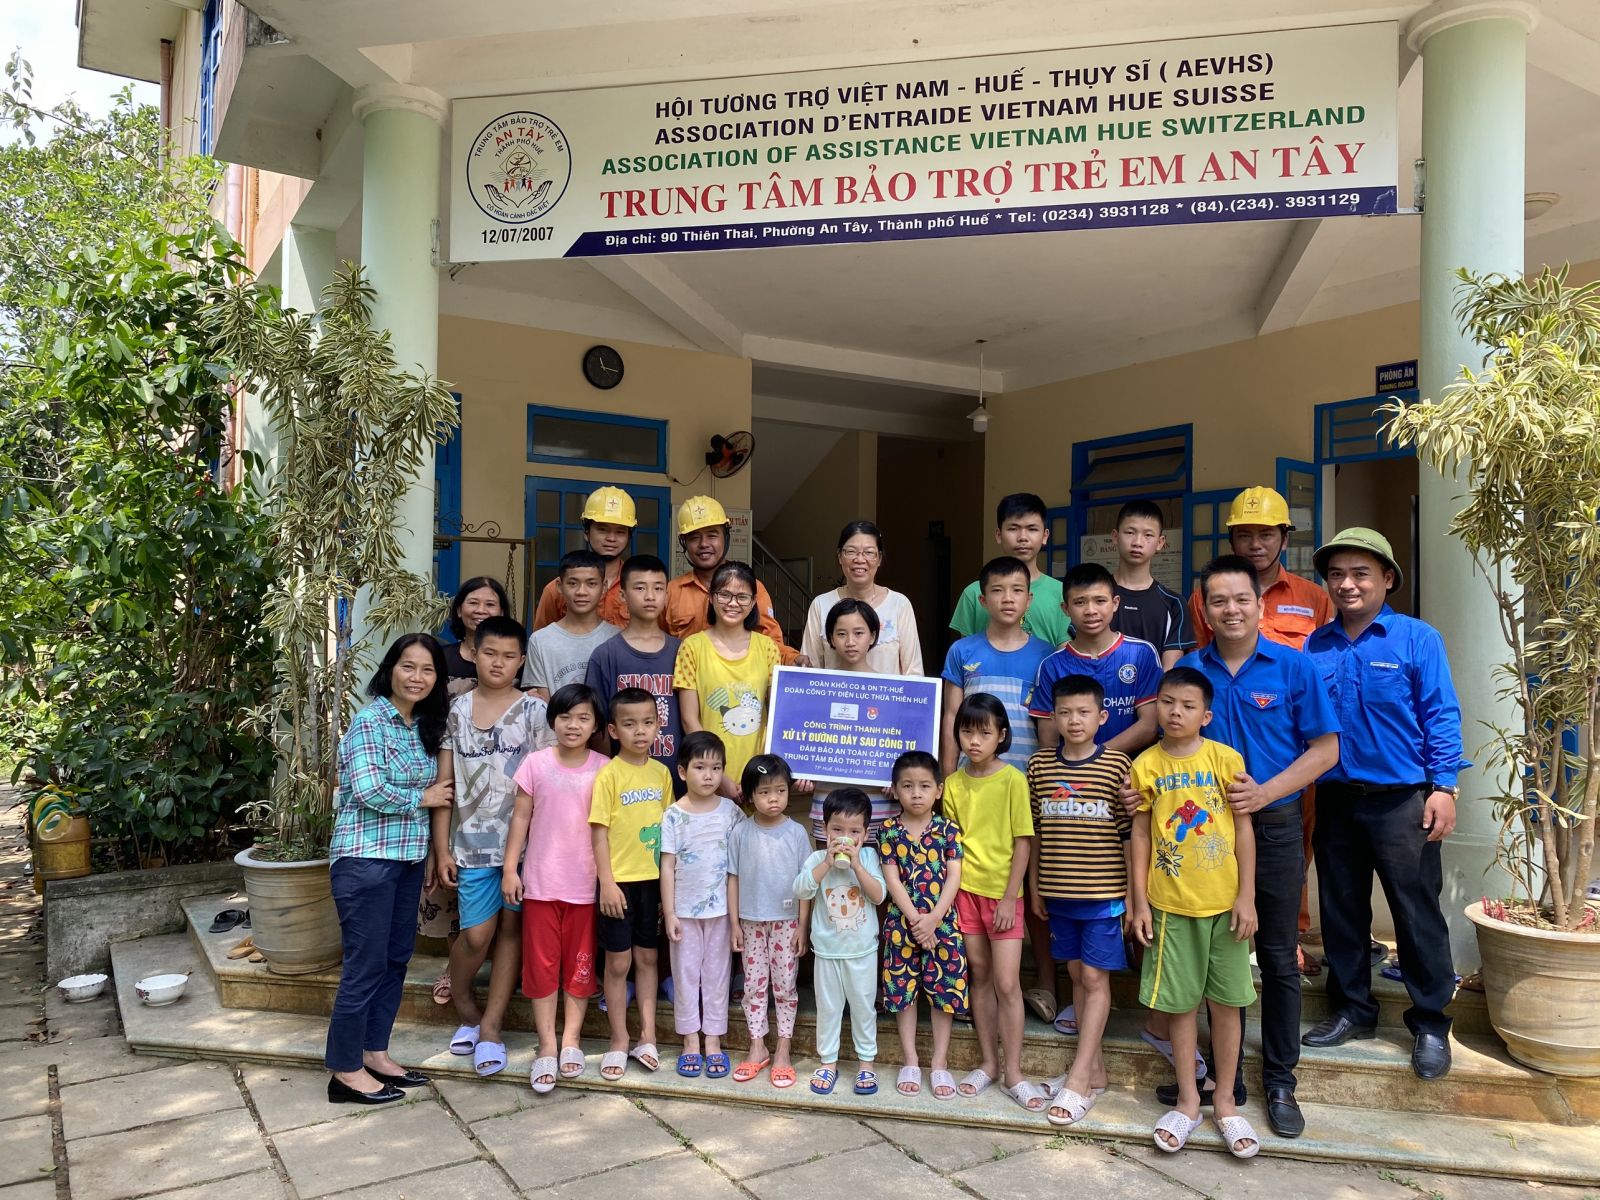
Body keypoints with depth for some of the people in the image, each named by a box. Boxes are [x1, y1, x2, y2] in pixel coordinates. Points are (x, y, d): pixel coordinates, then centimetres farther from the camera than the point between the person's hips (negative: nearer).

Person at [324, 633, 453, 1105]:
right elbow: (367, 790, -20)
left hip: (409, 857, 8)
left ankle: (374, 1053, 28)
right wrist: (423, 798, -9)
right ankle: (346, 1071, 13)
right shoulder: (371, 720, -12)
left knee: (396, 959, 14)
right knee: (366, 965, 0)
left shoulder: (426, 727, 11)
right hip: (366, 857, -8)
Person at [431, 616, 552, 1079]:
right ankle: (464, 1007, 25)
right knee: (477, 934, -3)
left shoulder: (534, 711, 0)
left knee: (511, 928, 5)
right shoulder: (456, 710, 4)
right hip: (473, 841, 0)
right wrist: (441, 848, 1)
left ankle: (490, 1025, 18)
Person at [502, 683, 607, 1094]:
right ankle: (547, 1046, 14)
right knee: (542, 963, 5)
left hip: (584, 883, 0)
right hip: (541, 882, 0)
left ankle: (571, 1038, 23)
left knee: (580, 963, 9)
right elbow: (521, 817, 1)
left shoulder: (603, 769, -2)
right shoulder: (536, 764, -3)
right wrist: (510, 867, -2)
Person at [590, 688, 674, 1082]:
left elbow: (667, 829, 10)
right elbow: (599, 832, -10)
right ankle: (619, 1042, 18)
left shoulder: (661, 773, 4)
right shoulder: (608, 774, -10)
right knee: (618, 961, 5)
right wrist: (607, 883, -14)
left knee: (647, 957, 13)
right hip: (619, 881, -4)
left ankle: (647, 1036, 23)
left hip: (653, 880, 4)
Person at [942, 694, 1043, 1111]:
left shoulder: (1013, 780, -9)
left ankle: (1013, 1072, 10)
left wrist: (1010, 897, -10)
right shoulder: (954, 783, 3)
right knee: (979, 977, 12)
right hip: (966, 889, 4)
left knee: (1007, 983, -3)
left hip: (1002, 892, -4)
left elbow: (1022, 842, -8)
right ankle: (989, 1062, 23)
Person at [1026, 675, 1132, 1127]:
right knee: (1077, 974, 13)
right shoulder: (1040, 765, 2)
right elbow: (1035, 832, 8)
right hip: (1058, 891, 4)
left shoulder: (1117, 766, -8)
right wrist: (1034, 885, 9)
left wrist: (1135, 890, -4)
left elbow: (1131, 832, -5)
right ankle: (1094, 1068, 25)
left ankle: (1078, 1079, 6)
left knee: (1095, 977, 1)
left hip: (1104, 892, -4)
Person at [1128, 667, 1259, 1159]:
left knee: (1227, 1002, 9)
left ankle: (1225, 1102, 24)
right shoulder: (1145, 765, -2)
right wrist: (1139, 900, 0)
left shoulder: (1225, 759, -5)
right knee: (1180, 1004, 9)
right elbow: (1141, 834, 2)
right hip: (1170, 904, 1)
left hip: (1224, 903, 0)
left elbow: (1244, 829, -2)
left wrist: (1247, 896, -6)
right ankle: (1188, 1100, 25)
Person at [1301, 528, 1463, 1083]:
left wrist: (1443, 787, -11)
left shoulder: (1417, 639, -4)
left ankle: (1430, 1024, 19)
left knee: (1418, 914, 4)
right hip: (1336, 801, 4)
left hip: (1401, 802, -4)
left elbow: (1441, 717, -5)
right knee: (1341, 910, 13)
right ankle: (1352, 1009, 28)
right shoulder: (1315, 647, 5)